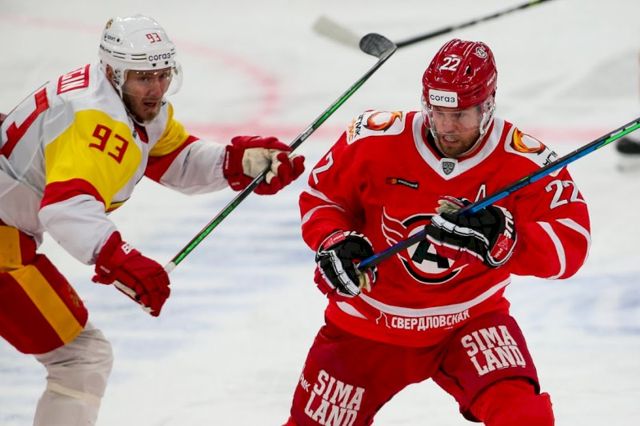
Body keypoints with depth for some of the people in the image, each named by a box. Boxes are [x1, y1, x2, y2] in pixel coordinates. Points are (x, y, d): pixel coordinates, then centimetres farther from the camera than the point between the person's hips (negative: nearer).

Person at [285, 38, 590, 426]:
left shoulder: (523, 160, -18)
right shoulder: (377, 140, -16)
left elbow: (570, 245, -23)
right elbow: (321, 194, 0)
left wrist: (501, 239, -39)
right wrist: (333, 244, -20)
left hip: (469, 319, -1)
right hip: (370, 323, 1)